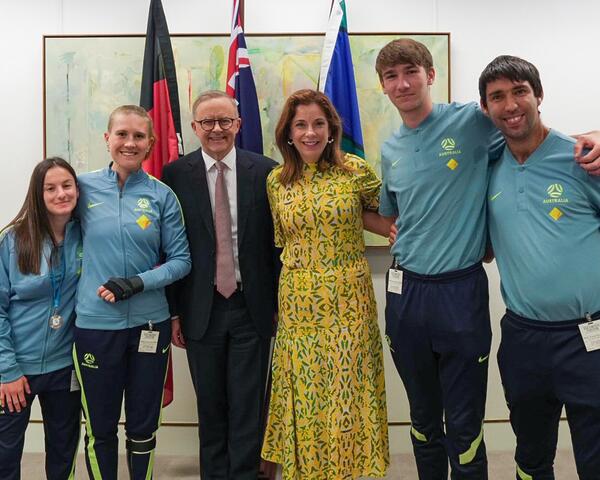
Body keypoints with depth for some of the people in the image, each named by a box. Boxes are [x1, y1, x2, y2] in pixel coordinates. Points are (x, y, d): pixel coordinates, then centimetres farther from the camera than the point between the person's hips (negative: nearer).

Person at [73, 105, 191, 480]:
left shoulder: (162, 195, -2)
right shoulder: (84, 187, -1)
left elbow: (181, 259, -2)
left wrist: (138, 283, -16)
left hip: (149, 324, 0)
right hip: (94, 324, 0)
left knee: (143, 427, 15)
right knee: (100, 429, 14)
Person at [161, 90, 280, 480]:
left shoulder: (265, 171, -1)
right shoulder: (176, 175, -1)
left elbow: (278, 241, 2)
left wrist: (280, 303, 2)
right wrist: (173, 311, 0)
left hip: (252, 306, 0)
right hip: (201, 310, 1)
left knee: (248, 405, 6)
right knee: (210, 405, 13)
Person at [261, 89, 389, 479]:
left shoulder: (357, 171, -4)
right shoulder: (276, 180, 4)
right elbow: (281, 242, 12)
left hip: (347, 299, -2)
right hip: (298, 302, 2)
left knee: (347, 389, 6)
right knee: (303, 392, 10)